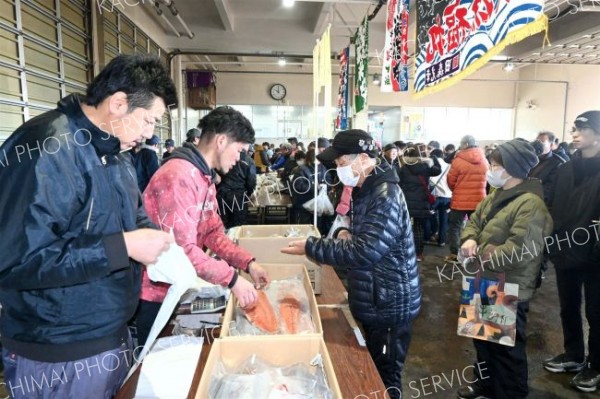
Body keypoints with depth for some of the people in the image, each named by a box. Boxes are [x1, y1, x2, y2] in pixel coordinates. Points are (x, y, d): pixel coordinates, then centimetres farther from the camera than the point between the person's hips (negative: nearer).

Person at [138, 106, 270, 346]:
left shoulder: (205, 177, 8)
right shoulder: (180, 176, -26)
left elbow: (213, 232, 6)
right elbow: (182, 249, -31)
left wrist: (248, 263, -5)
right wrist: (232, 279, -27)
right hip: (152, 293, -9)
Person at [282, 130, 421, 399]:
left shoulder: (385, 196, -24)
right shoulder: (366, 189, 7)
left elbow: (365, 252, -31)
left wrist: (311, 247, -25)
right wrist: (345, 232, -3)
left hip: (390, 304, -9)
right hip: (371, 299, 9)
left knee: (385, 377, 8)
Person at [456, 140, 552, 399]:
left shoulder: (530, 204, -24)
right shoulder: (495, 196, 7)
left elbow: (520, 249, -32)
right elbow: (474, 221, 13)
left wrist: (480, 256, -22)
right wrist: (470, 239, -10)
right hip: (486, 284, 10)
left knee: (506, 348, 8)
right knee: (483, 338, 24)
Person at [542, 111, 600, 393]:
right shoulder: (565, 170, 6)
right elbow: (555, 209, 7)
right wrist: (552, 244, 2)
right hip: (565, 252, 5)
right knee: (568, 308, 17)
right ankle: (573, 355, 36)